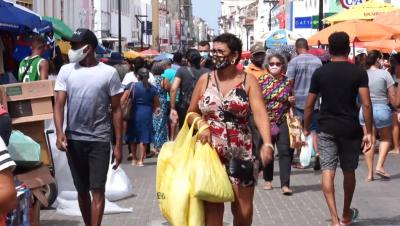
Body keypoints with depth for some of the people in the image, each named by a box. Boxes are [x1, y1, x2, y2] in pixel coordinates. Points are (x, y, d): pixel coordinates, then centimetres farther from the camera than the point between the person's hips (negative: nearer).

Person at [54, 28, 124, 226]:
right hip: (73, 139, 3)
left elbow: (116, 110, 0)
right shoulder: (66, 71, 2)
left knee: (97, 190, -6)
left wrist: (118, 144, -3)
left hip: (99, 140, -2)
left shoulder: (109, 73, -3)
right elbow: (59, 104, -2)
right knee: (82, 190, 11)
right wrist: (59, 132, -20)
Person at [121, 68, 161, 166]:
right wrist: (157, 109, 24)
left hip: (134, 113, 0)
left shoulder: (132, 86, -4)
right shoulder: (152, 88, 1)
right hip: (147, 113, 0)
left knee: (133, 137, 14)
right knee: (144, 137, 5)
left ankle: (134, 159, 21)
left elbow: (123, 100, -11)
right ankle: (141, 160, 3)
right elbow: (156, 104, 5)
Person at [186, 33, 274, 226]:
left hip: (240, 153, -1)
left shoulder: (248, 81, -3)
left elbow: (260, 113, -16)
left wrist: (267, 143, -32)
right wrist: (201, 125, -10)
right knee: (212, 208, -1)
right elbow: (192, 113, 13)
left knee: (244, 210, 5)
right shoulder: (205, 79, 4)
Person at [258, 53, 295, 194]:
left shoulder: (287, 81, 3)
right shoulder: (262, 80, 0)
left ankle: (285, 184, -9)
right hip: (266, 120, 1)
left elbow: (292, 103, 15)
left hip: (283, 120, 0)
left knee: (285, 151, -8)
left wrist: (291, 101, -7)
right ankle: (268, 180, 27)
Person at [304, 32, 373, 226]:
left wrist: (306, 128, 15)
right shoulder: (359, 72, -3)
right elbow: (366, 104, -10)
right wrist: (368, 132, -6)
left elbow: (309, 105, 2)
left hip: (327, 128, 0)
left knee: (328, 171, -3)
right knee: (349, 171, 16)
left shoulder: (320, 73, 0)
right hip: (350, 129, 1)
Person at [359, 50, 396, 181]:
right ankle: (380, 166, 2)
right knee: (386, 139, 16)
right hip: (382, 109, -3)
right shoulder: (384, 74, -8)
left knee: (370, 141, 7)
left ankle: (370, 173, 8)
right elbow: (392, 97, -7)